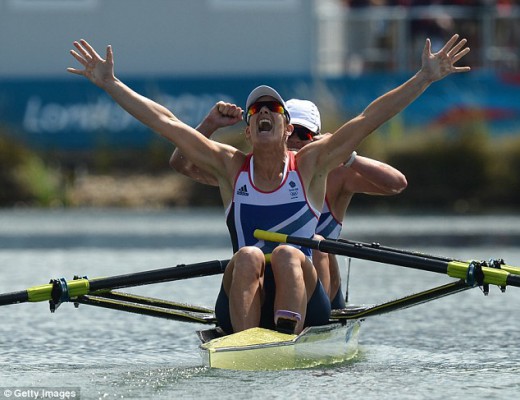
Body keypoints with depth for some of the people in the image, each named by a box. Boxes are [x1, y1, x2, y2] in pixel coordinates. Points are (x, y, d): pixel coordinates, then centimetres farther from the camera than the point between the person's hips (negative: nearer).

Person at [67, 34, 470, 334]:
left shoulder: (309, 165, 9)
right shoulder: (230, 167, 12)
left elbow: (370, 118, 2)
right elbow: (165, 121, 9)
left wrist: (426, 78, -3)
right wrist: (110, 84, 6)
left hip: (303, 299, -1)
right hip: (241, 303, 1)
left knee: (287, 255, -29)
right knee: (248, 257, -28)